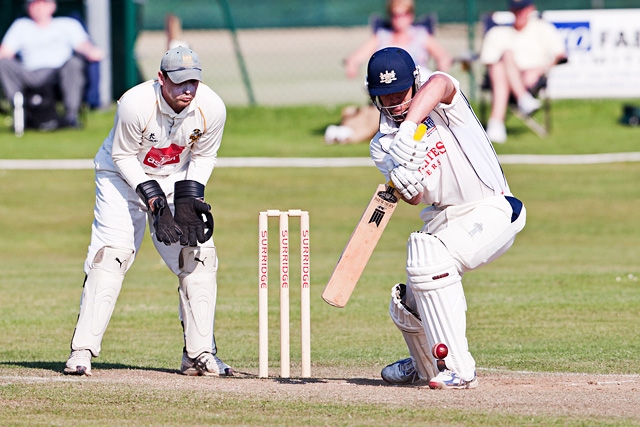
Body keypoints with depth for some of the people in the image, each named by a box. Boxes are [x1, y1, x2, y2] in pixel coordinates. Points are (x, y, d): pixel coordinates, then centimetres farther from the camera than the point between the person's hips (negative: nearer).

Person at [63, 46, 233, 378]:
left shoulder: (211, 108, -21)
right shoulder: (135, 104, -31)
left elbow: (203, 157, -3)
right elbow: (123, 155, -18)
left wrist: (188, 200, -16)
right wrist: (156, 203, -25)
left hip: (178, 179, 4)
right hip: (125, 175, -4)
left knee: (198, 252, -8)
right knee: (111, 254, -17)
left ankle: (200, 353, 1)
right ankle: (82, 350, -15)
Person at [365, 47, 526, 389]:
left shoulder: (442, 102, -8)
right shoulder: (382, 145, 5)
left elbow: (438, 84, -36)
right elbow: (414, 198, -11)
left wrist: (408, 128, -50)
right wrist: (403, 184, -35)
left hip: (491, 210, -7)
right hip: (442, 219, 7)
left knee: (428, 260, -31)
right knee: (406, 306, 10)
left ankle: (457, 369, -28)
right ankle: (426, 365, 44)